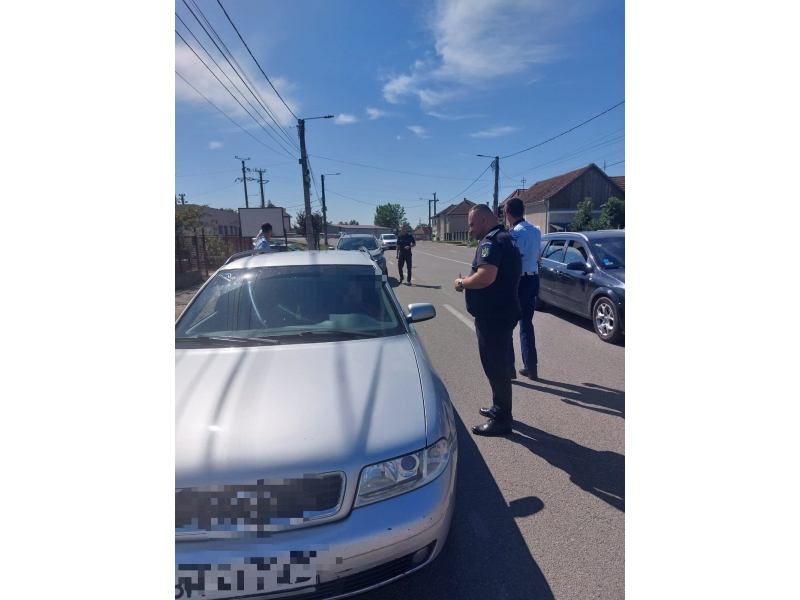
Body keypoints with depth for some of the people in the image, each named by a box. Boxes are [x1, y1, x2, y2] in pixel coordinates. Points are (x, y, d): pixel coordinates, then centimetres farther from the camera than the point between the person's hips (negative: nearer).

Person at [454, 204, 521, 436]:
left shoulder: (491, 241, -17)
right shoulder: (505, 238, 16)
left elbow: (486, 277, -32)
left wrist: (462, 283, -15)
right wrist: (469, 281, 14)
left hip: (494, 315, -11)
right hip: (502, 312, 11)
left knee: (495, 366, -1)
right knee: (498, 364, 19)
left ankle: (501, 420, 10)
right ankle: (499, 408, 33)